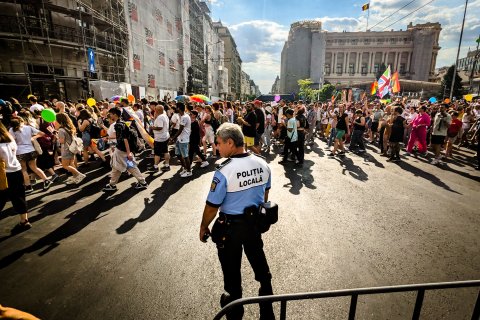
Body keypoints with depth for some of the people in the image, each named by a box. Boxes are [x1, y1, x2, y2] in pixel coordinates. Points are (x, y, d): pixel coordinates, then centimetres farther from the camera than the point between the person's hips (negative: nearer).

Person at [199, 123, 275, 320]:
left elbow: (212, 207, -18)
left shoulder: (224, 172, -26)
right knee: (259, 263, 25)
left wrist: (203, 227, -1)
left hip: (230, 227, -5)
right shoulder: (262, 164, -9)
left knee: (232, 271, 19)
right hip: (254, 223, 5)